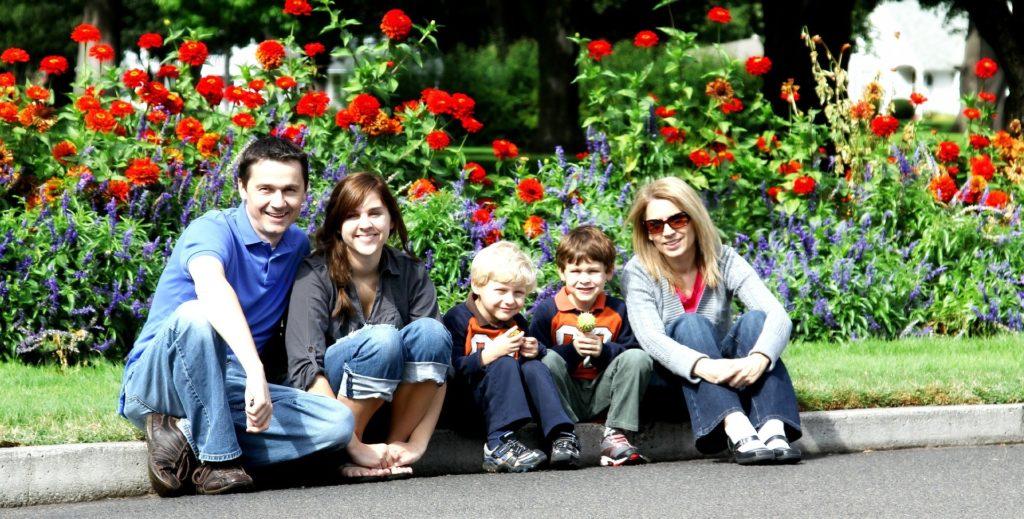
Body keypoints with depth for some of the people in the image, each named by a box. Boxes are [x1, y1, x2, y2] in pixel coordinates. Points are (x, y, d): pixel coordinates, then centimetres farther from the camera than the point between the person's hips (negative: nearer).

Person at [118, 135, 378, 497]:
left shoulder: (299, 247, 8)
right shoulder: (215, 230, -14)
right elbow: (211, 287, -38)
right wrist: (255, 371, -53)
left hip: (227, 391, 6)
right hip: (155, 384, -6)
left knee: (337, 423, -17)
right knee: (196, 315, -37)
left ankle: (185, 435, -20)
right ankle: (217, 457, -26)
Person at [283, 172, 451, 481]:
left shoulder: (411, 273, -1)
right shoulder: (315, 274, -13)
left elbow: (438, 355, -7)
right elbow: (304, 366, -22)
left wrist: (417, 443, -20)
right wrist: (350, 444, -31)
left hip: (395, 404, 4)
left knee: (431, 332, -22)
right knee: (382, 338, -31)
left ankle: (396, 445, -16)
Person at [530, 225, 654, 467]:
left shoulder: (618, 311, 3)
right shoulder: (546, 311, -4)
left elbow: (630, 352, -4)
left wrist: (604, 351, -22)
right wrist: (572, 351, -24)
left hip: (602, 395, 2)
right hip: (564, 396, -2)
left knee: (639, 357, -18)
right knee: (550, 360, -29)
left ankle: (615, 436, -24)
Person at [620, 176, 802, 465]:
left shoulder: (723, 261, -6)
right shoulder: (638, 274, -9)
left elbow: (778, 316, -20)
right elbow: (651, 338, -26)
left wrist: (759, 359, -43)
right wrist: (702, 366, -46)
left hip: (731, 381, 2)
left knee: (756, 319, -23)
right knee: (690, 325, -29)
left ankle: (773, 430, -45)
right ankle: (737, 431, -51)